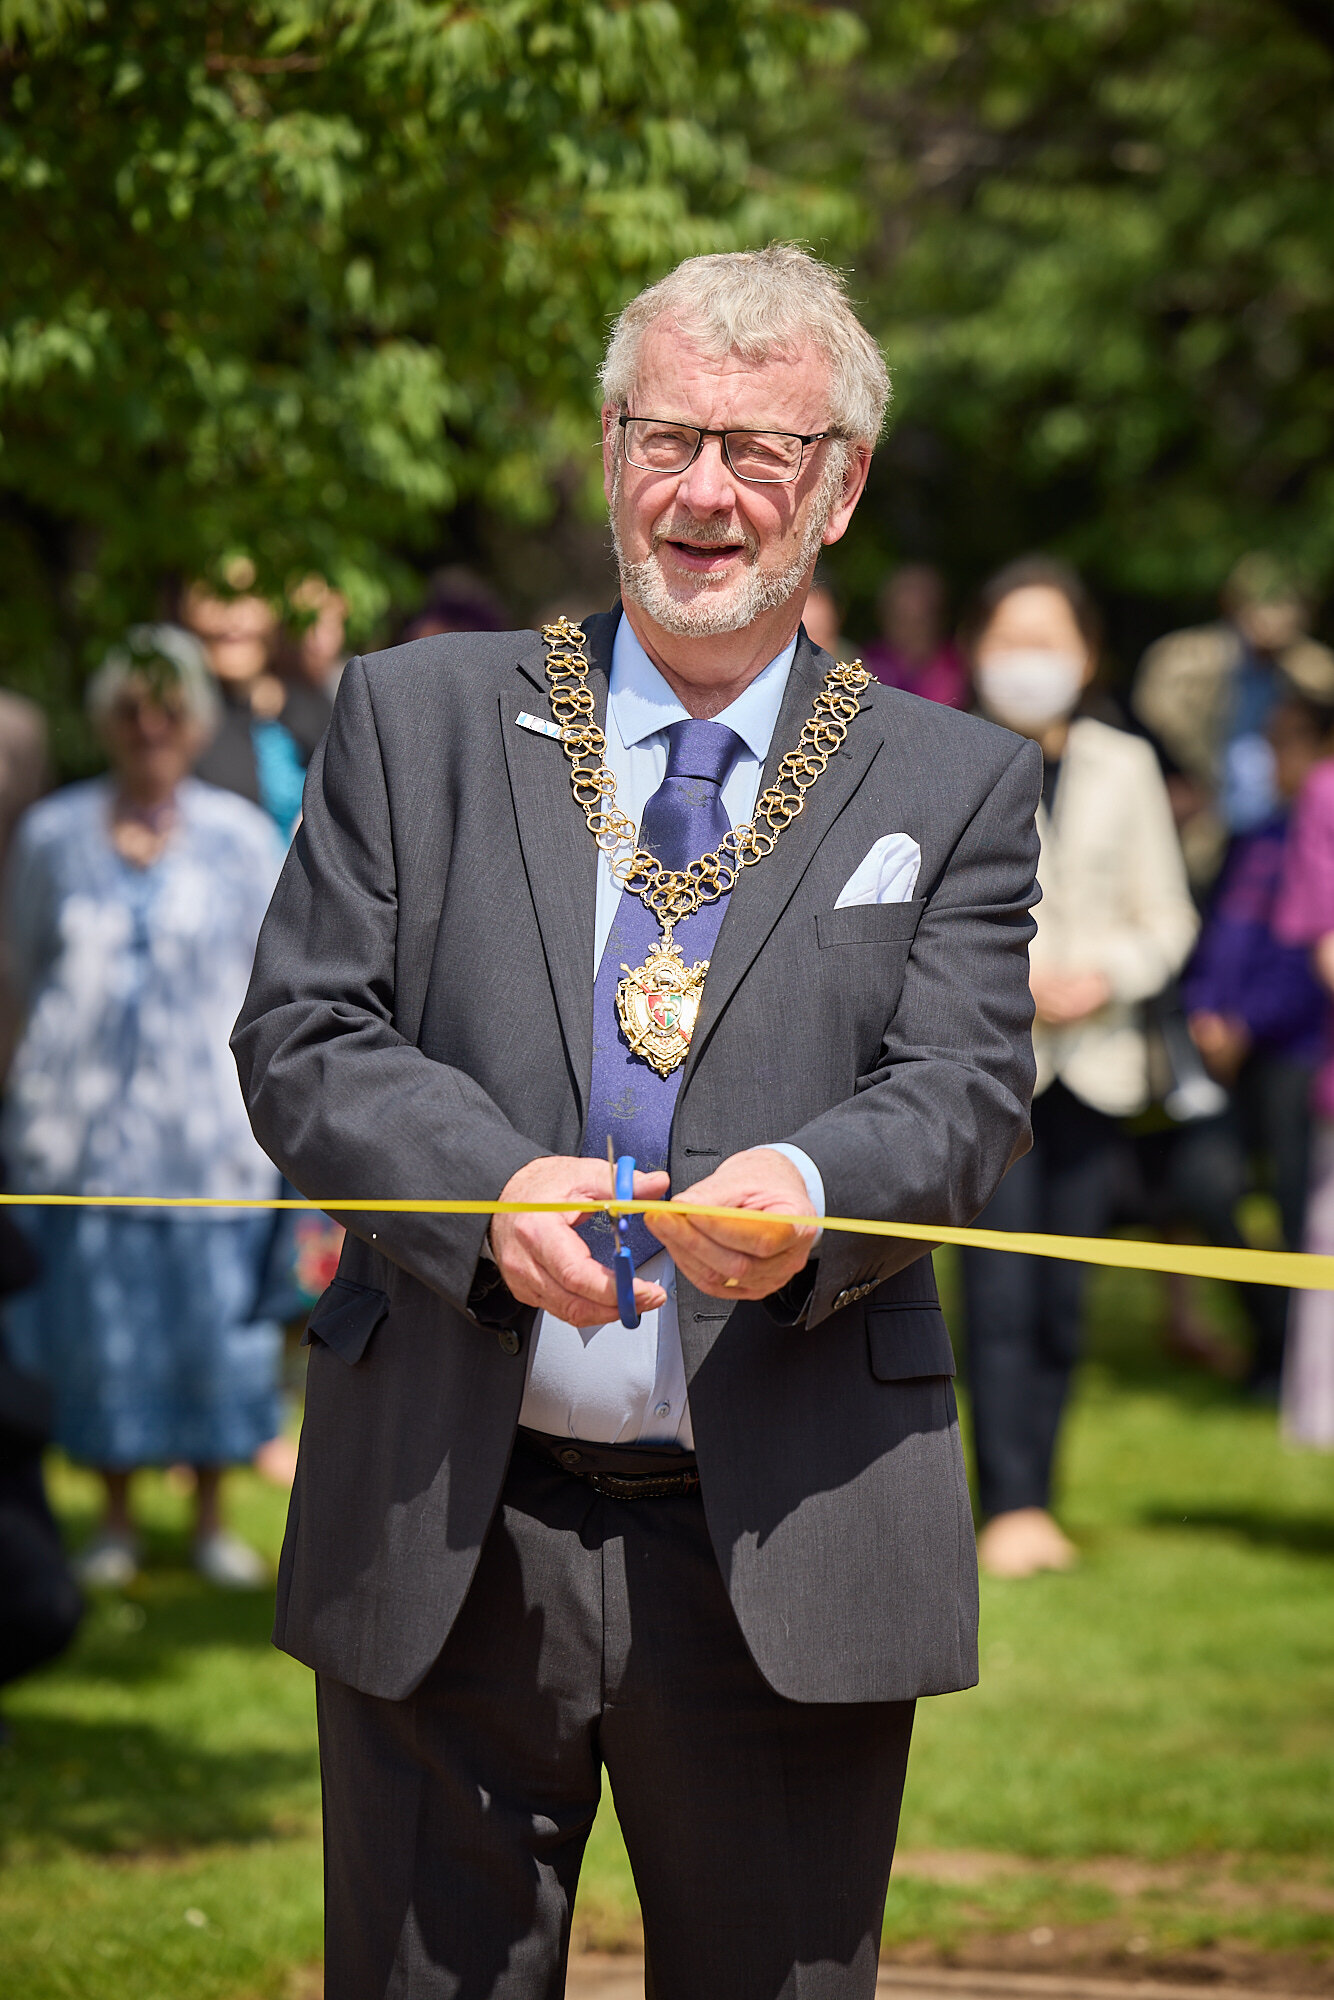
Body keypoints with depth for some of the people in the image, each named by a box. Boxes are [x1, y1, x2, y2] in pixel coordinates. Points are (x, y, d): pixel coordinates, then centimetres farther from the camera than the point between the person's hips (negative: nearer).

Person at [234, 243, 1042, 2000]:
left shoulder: (957, 786, 9)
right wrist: (492, 1182, -18)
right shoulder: (419, 718, 9)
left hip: (785, 1556, 0)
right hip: (449, 1529, 0)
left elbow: (965, 1089, -3)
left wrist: (808, 1193, -27)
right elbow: (302, 1033, 2)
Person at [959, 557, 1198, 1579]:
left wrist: (1107, 978, -8)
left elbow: (1167, 918, 11)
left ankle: (1035, 1500, 16)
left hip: (1094, 1064, 3)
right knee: (1000, 1292, -12)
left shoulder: (1125, 767, 10)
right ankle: (1008, 1506, -11)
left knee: (1062, 1301, 6)